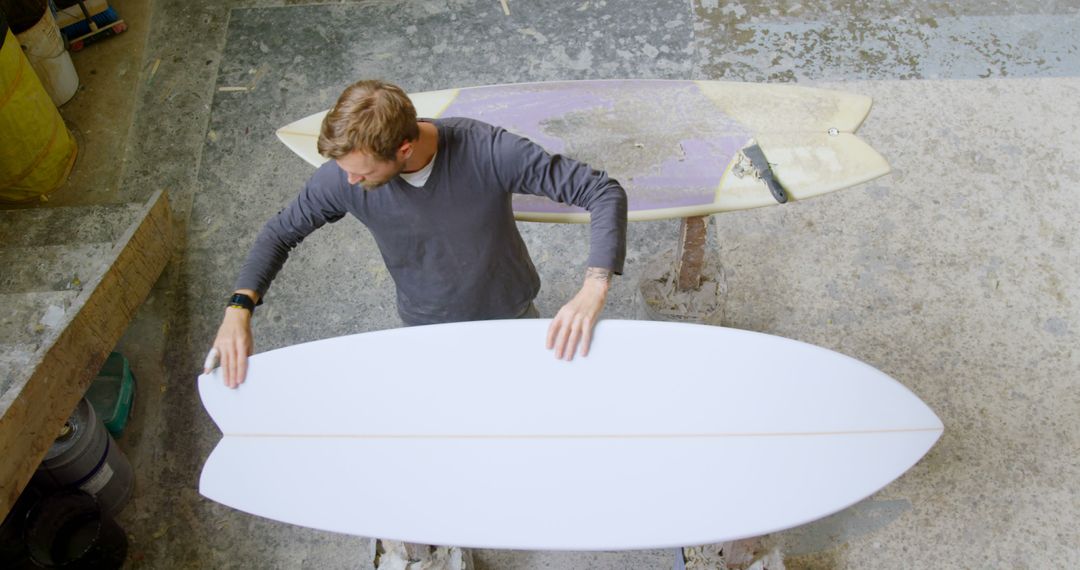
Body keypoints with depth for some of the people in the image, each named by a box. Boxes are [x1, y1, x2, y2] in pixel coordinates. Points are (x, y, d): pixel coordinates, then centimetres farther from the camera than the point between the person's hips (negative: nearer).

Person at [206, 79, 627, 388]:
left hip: (511, 317, -1)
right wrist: (239, 307, -22)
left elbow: (604, 192, -32)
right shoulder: (342, 176, -25)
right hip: (428, 332, 1)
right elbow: (281, 232, -7)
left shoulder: (488, 151, -35)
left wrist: (593, 290, -45)